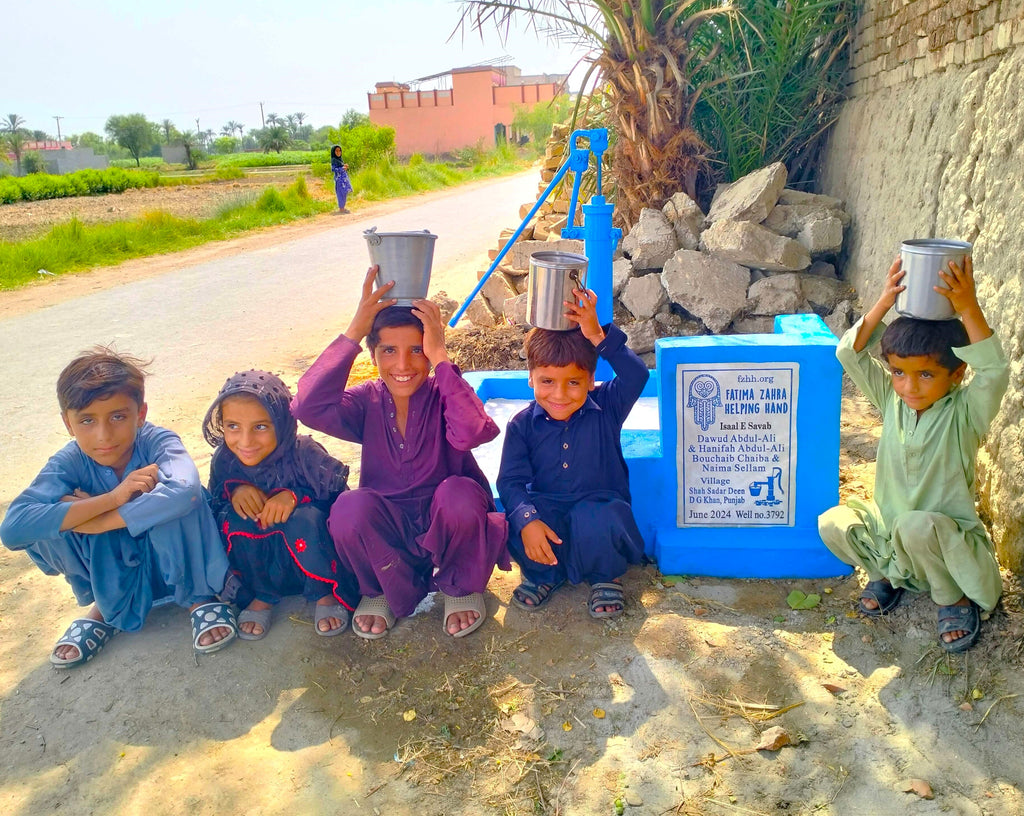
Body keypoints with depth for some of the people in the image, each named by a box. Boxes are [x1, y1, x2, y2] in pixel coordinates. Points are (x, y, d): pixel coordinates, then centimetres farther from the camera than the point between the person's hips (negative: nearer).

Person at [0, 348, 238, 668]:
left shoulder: (158, 442, -25)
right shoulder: (69, 463, -17)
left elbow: (183, 492, -48)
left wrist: (91, 521, -36)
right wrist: (111, 498, -40)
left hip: (175, 563, -3)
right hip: (110, 569, 3)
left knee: (174, 501, -33)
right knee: (46, 524, -22)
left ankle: (198, 598, -9)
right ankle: (105, 604, 3)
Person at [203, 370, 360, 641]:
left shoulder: (304, 453, -21)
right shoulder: (224, 460, -10)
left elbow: (338, 497, -19)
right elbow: (213, 505, -2)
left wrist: (294, 495, -34)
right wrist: (234, 490, -23)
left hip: (308, 555, -3)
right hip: (262, 565, 4)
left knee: (305, 517, -34)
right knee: (233, 520, -24)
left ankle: (325, 593, -7)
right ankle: (262, 596, -2)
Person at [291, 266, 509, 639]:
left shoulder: (444, 395, -11)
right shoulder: (368, 402, -4)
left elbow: (472, 432, -35)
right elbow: (308, 407, -26)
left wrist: (439, 357, -32)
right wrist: (354, 331, -26)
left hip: (447, 530, -1)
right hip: (387, 535, 2)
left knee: (460, 493, -34)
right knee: (349, 508, -30)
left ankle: (461, 587, -1)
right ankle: (381, 591, 3)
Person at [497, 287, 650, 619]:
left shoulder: (606, 408, -6)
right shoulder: (523, 424, -4)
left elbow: (637, 376, -24)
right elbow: (511, 480, -11)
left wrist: (598, 337, -36)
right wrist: (527, 519, -31)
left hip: (600, 507, -1)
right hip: (548, 510, 2)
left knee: (596, 523, -38)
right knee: (512, 525, -31)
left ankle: (606, 576, 1)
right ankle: (544, 573, 6)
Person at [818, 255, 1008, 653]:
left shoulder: (965, 411, -16)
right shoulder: (892, 400, -6)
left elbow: (995, 371, -37)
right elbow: (850, 354, -17)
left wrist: (968, 308, -41)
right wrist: (884, 303, -27)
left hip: (949, 535, -4)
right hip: (887, 527, 4)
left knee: (917, 526, -36)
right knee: (832, 523, -20)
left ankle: (955, 599, -5)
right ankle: (885, 573, 10)